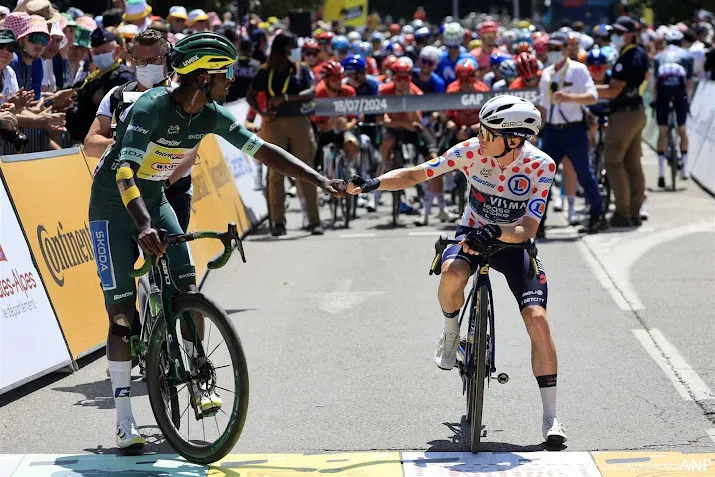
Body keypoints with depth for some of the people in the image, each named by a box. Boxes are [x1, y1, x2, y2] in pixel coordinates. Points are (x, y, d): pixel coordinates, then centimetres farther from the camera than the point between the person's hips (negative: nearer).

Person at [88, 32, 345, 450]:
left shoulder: (211, 115, -8)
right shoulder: (151, 108, -29)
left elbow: (263, 150, -4)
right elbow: (124, 174, -39)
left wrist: (320, 180, -10)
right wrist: (144, 226, -53)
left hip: (154, 199, 6)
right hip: (114, 204, -6)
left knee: (188, 290, -10)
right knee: (123, 310, -7)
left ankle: (199, 381, 8)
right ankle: (125, 419, -3)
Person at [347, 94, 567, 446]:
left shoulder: (541, 166, -22)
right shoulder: (471, 151, -19)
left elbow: (528, 229, -24)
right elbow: (416, 174, -15)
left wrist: (496, 233, -43)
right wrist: (373, 184, -30)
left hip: (513, 242, -1)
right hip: (472, 232, 1)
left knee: (537, 318, -18)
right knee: (453, 274, -36)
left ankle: (550, 416, -8)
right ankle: (451, 332, -1)